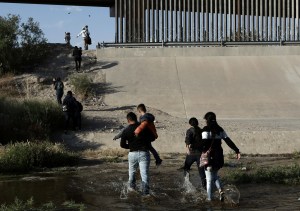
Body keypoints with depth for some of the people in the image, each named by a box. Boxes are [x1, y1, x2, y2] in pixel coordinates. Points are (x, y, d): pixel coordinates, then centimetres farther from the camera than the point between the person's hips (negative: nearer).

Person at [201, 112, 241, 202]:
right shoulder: (220, 130, 8)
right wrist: (237, 151, 9)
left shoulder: (206, 130, -10)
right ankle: (220, 190, 3)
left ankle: (209, 198, 5)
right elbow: (228, 141, 7)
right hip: (219, 156, 5)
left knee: (209, 179, 4)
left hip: (210, 157, -5)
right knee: (215, 175, 24)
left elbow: (205, 144, -19)